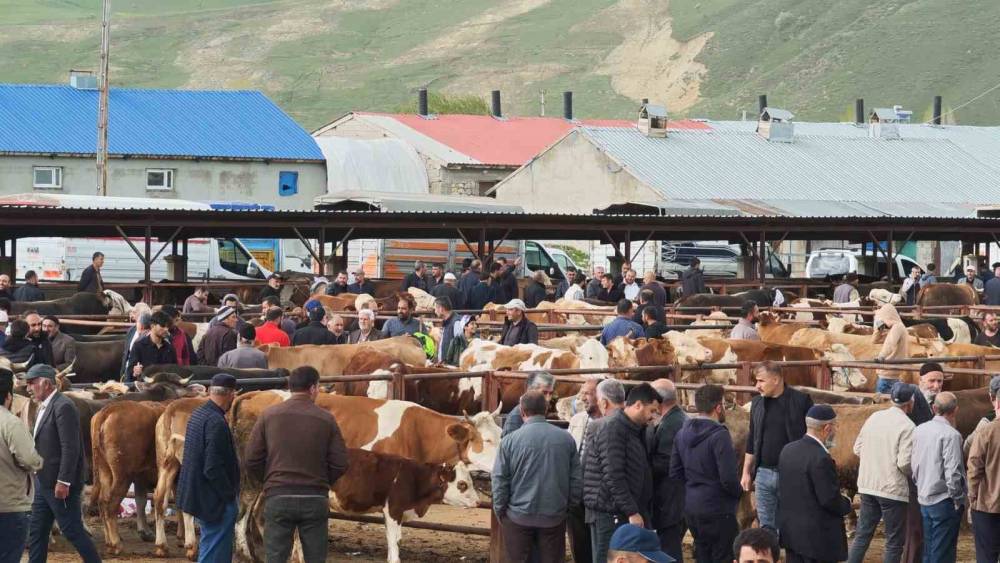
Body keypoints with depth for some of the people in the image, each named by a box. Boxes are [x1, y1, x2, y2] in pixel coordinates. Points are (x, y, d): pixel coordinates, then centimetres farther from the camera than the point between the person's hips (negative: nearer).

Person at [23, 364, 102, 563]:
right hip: (43, 483, 10)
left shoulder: (63, 407, -16)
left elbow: (71, 448, -21)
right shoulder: (44, 407, 14)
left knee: (72, 530, -4)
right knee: (36, 531, 11)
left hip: (60, 484, -10)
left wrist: (63, 482, -23)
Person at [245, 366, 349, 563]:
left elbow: (252, 460, -1)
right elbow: (340, 464, -2)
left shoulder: (268, 416, -1)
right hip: (316, 500, 0)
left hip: (277, 497, 0)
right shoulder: (326, 419, -1)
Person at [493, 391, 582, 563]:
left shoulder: (510, 441, -8)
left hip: (519, 516, -2)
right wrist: (567, 506, 16)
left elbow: (499, 480, -5)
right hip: (554, 517, 2)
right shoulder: (566, 439, -1)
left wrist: (500, 510, 7)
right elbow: (576, 479, 3)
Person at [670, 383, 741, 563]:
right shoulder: (719, 435, -18)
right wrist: (740, 491, -1)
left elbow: (675, 473, 11)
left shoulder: (682, 434, 6)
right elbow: (728, 478, -21)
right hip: (717, 510, -8)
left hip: (691, 509, 8)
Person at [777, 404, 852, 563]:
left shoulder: (788, 450, 5)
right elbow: (831, 500, -20)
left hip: (790, 531, 8)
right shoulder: (821, 459, -21)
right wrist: (847, 505, 0)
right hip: (818, 537, -8)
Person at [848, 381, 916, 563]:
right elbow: (904, 463, -19)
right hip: (893, 488, -6)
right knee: (894, 542, 5)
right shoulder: (907, 426, -14)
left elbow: (858, 448, 9)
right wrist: (912, 474, 1)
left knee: (862, 535, 14)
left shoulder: (874, 417, 5)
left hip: (867, 485, 6)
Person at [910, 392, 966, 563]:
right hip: (944, 501, -7)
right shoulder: (951, 435, -17)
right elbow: (952, 473, -20)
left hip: (924, 499, 7)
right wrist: (957, 499, -9)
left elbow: (913, 465, 12)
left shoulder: (919, 430, 5)